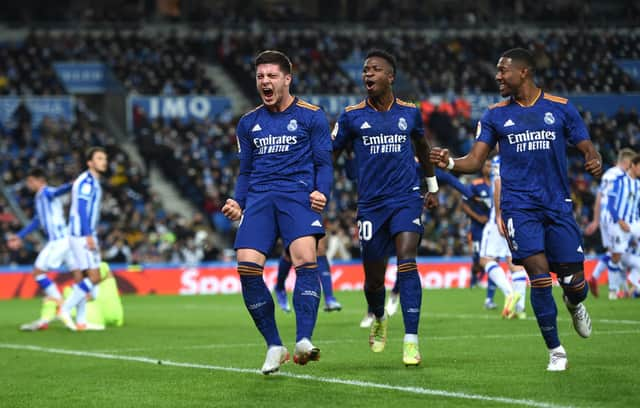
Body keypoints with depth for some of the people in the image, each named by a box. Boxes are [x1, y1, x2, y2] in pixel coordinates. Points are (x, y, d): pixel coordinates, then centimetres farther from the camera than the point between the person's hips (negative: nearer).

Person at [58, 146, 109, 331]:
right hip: (82, 235, -10)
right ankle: (65, 309, -9)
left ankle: (81, 321, 7)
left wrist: (93, 239, 22)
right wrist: (89, 236, -24)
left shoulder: (93, 183, 19)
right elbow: (81, 210, -19)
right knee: (94, 277, -12)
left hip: (86, 236, 10)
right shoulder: (86, 182, -12)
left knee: (80, 278, 7)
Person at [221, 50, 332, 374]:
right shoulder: (248, 123, 18)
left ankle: (304, 340, -31)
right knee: (247, 267, -16)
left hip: (298, 194, -3)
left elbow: (324, 164, 5)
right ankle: (274, 346, -6)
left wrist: (321, 192, -14)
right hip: (259, 198, 3)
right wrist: (238, 202, 5)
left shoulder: (311, 116, 7)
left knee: (306, 259, -28)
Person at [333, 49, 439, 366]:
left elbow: (422, 147, 22)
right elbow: (329, 154, 6)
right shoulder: (352, 116, 1)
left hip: (406, 198, -1)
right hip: (371, 203, 1)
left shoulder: (409, 112, 5)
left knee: (407, 261, -20)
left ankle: (411, 340, -22)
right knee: (373, 277, 6)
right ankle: (378, 319, 41)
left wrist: (432, 186, 29)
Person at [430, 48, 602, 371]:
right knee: (538, 273, -14)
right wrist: (450, 162, -18)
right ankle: (555, 351, -2)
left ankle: (574, 304, 39)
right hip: (519, 206, 0)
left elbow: (587, 148, 6)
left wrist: (594, 161, -17)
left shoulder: (561, 108, 4)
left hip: (558, 204, 1)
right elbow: (475, 161, 2)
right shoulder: (495, 115, 6)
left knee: (573, 281, -1)